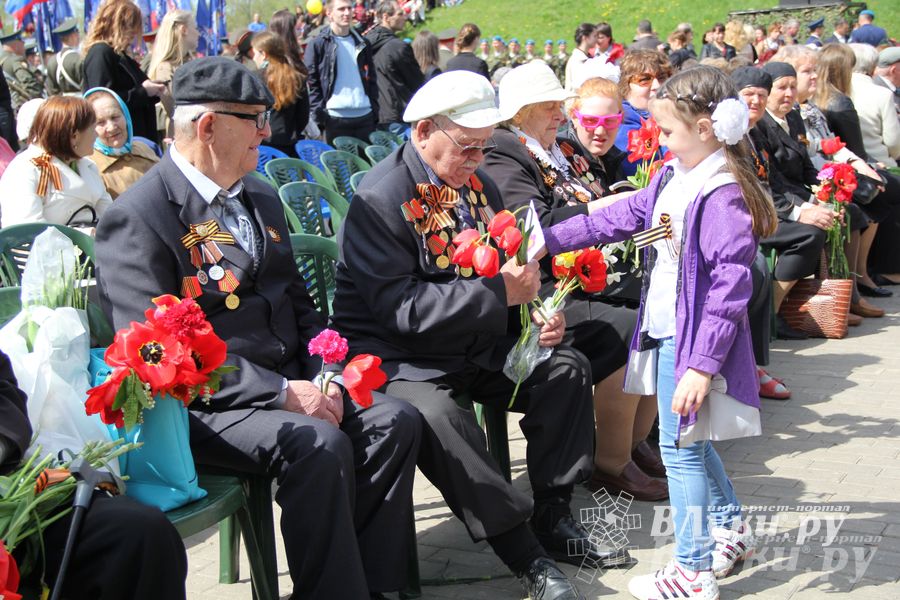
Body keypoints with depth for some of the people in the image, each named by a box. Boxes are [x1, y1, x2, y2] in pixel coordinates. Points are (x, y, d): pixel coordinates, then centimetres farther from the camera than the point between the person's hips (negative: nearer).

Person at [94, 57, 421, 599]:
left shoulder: (261, 198, 16)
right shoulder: (137, 219, -11)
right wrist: (280, 392, -21)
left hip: (288, 381, 8)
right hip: (204, 406, -7)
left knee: (396, 421, -13)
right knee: (321, 447, -30)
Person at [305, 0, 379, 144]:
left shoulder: (362, 44, 15)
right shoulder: (318, 44, 1)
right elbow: (311, 82, -2)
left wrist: (375, 111, 8)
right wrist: (319, 115, -10)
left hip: (364, 116, 4)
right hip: (335, 118, -4)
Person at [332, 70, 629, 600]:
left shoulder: (478, 186, 9)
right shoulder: (381, 199, -17)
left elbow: (508, 272, 20)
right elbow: (401, 308, -25)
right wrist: (499, 293, -27)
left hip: (476, 347, 8)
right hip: (400, 358, -8)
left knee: (568, 366, -2)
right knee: (438, 417, -35)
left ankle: (554, 520, 3)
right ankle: (527, 557, -22)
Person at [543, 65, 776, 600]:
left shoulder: (723, 197, -22)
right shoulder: (673, 177, 6)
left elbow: (729, 289, -25)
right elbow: (623, 216, 15)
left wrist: (702, 365, -26)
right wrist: (549, 240, 12)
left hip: (694, 337, -9)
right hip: (665, 331, 9)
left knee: (681, 448, 0)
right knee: (689, 439, 23)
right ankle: (731, 528, 42)